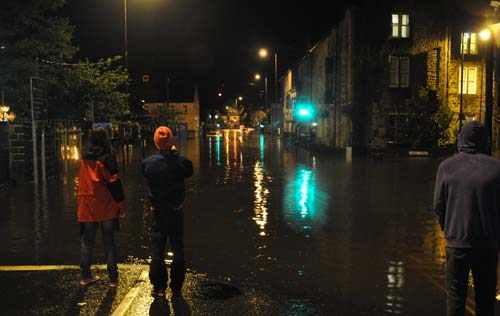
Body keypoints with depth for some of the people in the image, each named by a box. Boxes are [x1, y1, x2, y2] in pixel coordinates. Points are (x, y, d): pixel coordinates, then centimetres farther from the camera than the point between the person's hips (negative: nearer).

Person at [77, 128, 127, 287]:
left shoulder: (84, 159, 5)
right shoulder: (107, 158, -12)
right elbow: (114, 183, -14)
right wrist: (121, 204, -9)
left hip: (87, 207, 4)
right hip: (106, 208, -4)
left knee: (87, 243, 15)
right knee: (109, 243, 5)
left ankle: (85, 276, 21)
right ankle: (113, 279, 8)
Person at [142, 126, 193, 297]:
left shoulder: (148, 162, -10)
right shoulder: (180, 161, -13)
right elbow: (189, 172, 7)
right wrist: (174, 153, 9)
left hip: (158, 212, 0)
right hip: (176, 212, 0)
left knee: (157, 250, 10)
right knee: (178, 249, 11)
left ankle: (159, 287, 15)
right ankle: (176, 287, 17)